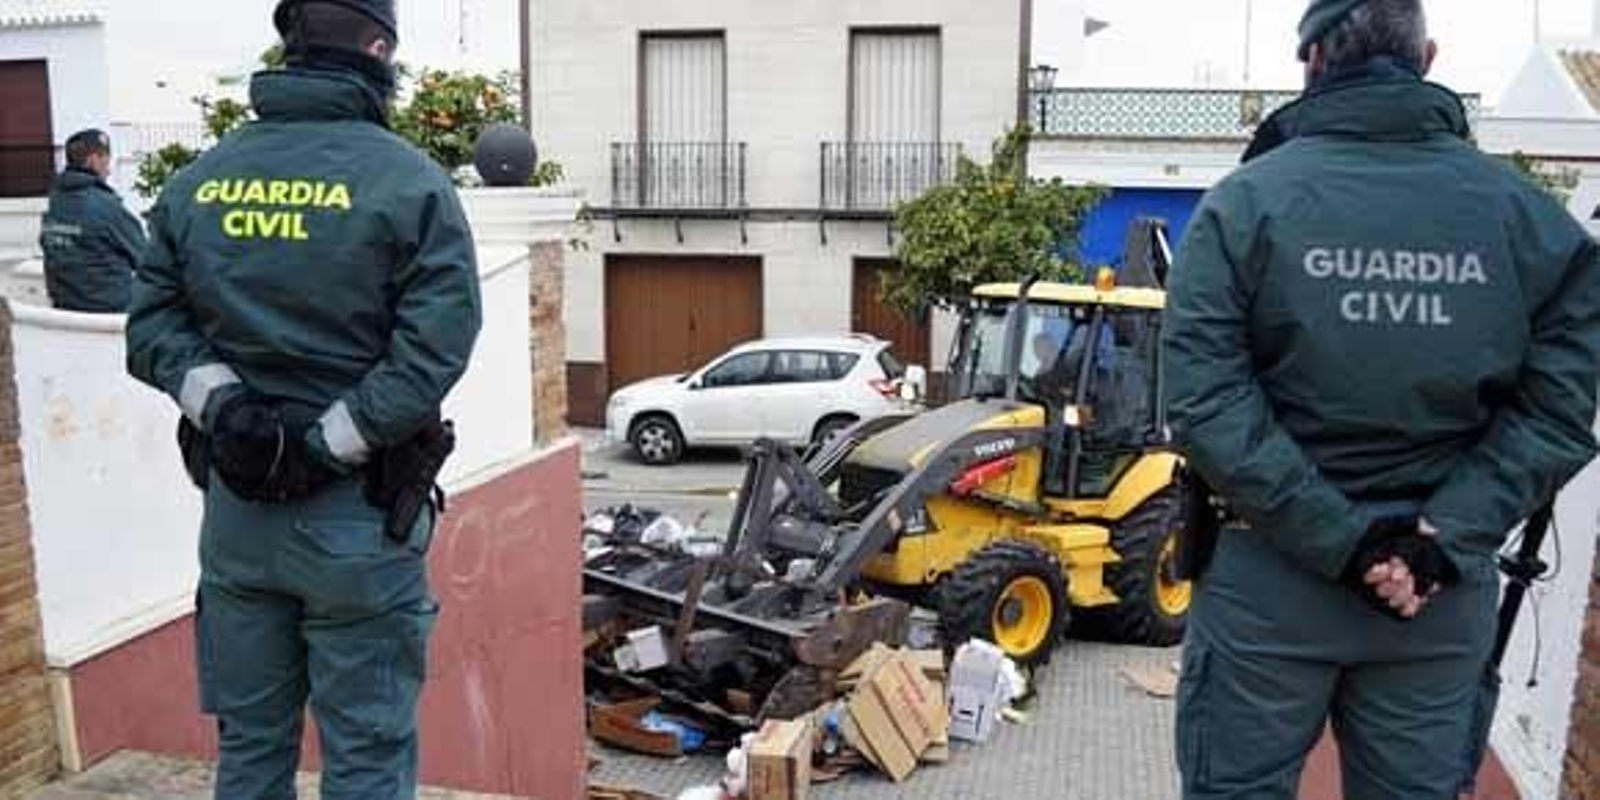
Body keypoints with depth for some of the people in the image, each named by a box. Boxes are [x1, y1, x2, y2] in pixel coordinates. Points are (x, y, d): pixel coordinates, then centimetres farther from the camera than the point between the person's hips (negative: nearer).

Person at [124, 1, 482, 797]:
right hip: (359, 516, -5)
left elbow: (151, 327, 4)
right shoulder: (409, 181, -10)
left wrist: (225, 405, -6)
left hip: (234, 505, 5)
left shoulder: (197, 181, 6)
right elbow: (433, 350, -18)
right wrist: (329, 446, -13)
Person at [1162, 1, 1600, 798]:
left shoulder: (1245, 202, -8)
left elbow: (1205, 399, -16)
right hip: (1443, 591, 3)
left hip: (1270, 577, -2)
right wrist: (1444, 537, -9)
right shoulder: (1530, 215, 1)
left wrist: (1339, 541, -14)